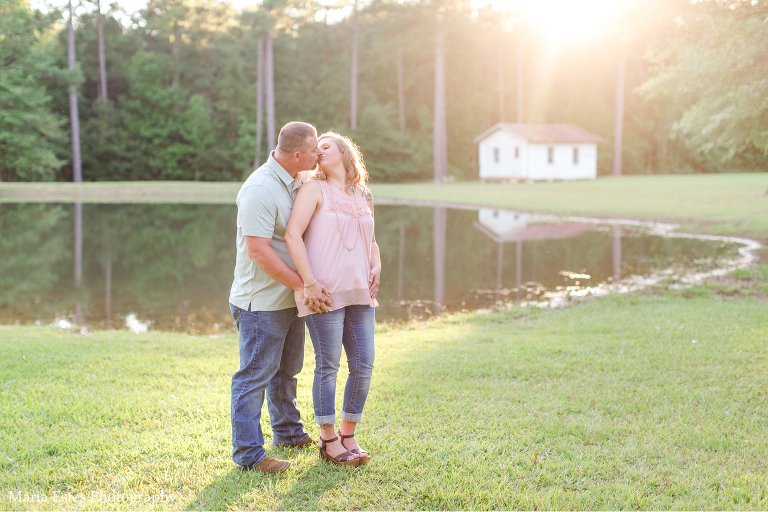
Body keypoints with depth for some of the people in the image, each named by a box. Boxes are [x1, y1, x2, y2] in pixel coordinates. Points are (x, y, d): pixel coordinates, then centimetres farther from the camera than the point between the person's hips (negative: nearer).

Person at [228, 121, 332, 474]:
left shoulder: (297, 183, 10)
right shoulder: (260, 190, -22)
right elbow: (258, 250, -27)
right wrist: (303, 285, -24)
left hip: (290, 297, 10)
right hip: (262, 301, -10)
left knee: (286, 369, 22)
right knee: (255, 375, -3)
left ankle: (289, 433, 39)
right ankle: (248, 453, 5)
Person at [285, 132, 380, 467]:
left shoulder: (363, 196, 16)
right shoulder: (315, 189, -1)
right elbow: (292, 235, -11)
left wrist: (376, 267, 8)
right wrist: (309, 282, -17)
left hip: (359, 292, 6)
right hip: (324, 292, -5)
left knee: (363, 364, 5)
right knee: (328, 365, -1)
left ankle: (348, 436, 20)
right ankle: (329, 441, 12)